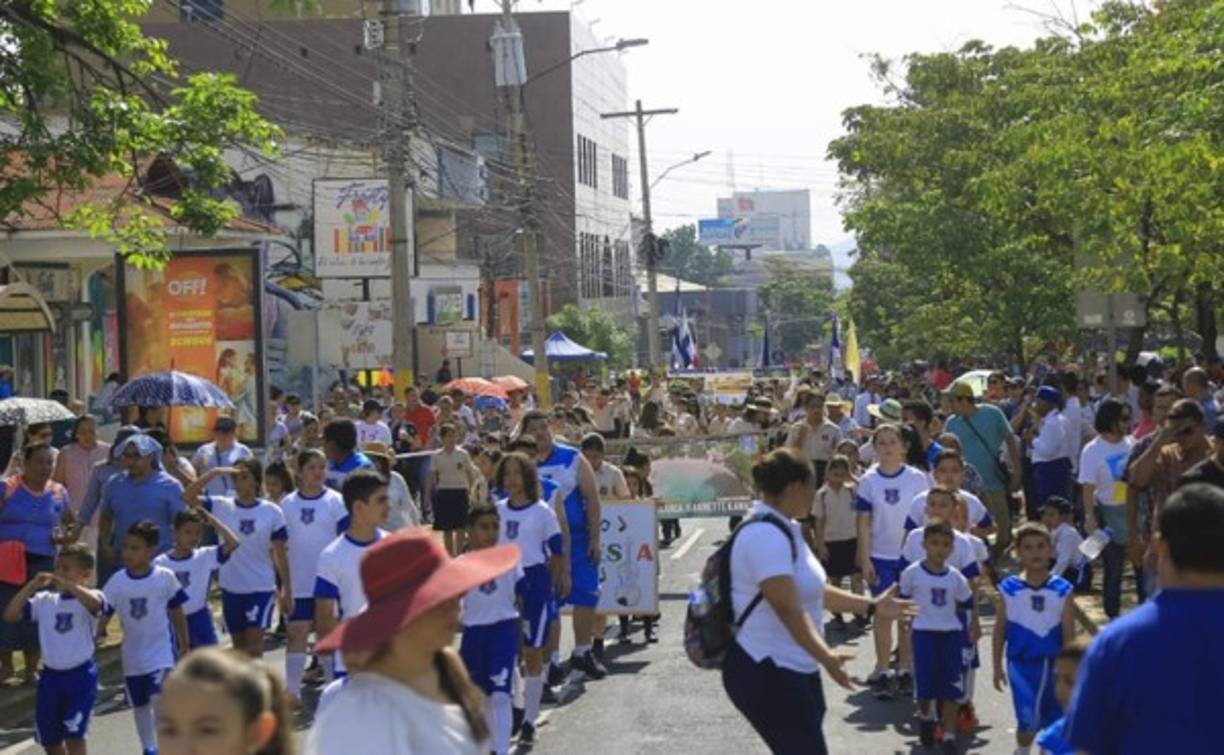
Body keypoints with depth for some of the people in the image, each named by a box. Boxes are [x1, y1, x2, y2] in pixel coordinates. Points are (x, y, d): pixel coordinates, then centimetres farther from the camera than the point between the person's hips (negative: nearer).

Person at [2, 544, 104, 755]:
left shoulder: (88, 597, -10)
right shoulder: (44, 600, 4)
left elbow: (94, 603, -35)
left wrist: (65, 584, -34)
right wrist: (32, 586, -9)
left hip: (80, 675, -6)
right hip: (50, 676, 6)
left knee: (74, 736, -11)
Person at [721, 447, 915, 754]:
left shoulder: (782, 529, 13)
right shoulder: (765, 534, -21)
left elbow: (812, 591, 21)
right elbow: (788, 608, -28)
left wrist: (872, 607, 23)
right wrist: (826, 656, -36)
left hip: (795, 669, 11)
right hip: (766, 673, -11)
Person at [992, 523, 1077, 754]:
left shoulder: (1062, 590, -2)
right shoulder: (1009, 588, -3)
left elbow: (1069, 634, 0)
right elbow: (999, 631, 5)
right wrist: (997, 667, 5)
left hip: (1053, 664, 2)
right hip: (1022, 663, -2)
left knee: (1054, 721, 12)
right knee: (1028, 720, -13)